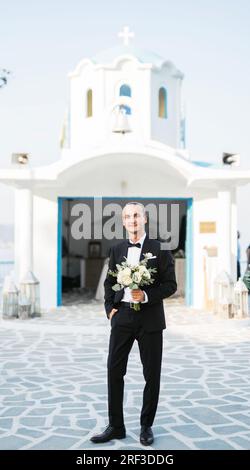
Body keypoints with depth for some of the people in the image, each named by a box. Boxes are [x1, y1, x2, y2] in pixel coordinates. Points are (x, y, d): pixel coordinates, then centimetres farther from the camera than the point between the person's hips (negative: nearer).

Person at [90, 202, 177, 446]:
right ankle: (115, 426, 15)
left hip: (150, 318, -3)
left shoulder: (159, 249, -3)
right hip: (122, 316, 3)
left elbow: (170, 284, -5)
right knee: (114, 371, 2)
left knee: (152, 374, 6)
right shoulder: (117, 250, 9)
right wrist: (110, 308, 2)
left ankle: (146, 426, 22)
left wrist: (147, 295, -18)